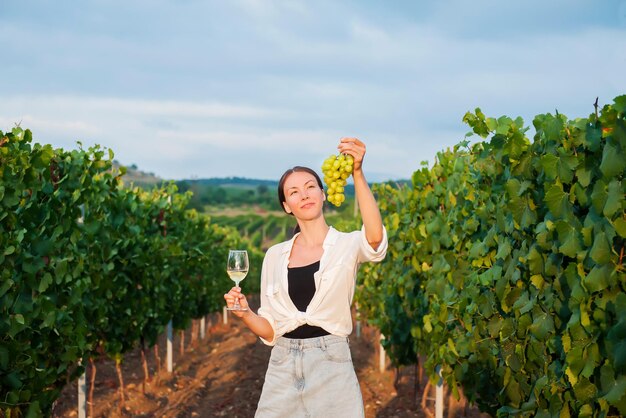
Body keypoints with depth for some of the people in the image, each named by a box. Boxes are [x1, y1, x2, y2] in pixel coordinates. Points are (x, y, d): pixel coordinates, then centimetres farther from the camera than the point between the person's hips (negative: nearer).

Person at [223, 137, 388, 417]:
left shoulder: (347, 245, -2)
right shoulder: (275, 256, 8)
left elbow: (375, 237, -27)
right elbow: (270, 330, 11)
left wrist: (357, 173, -32)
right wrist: (244, 313, -9)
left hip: (331, 368, -3)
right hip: (283, 370, 3)